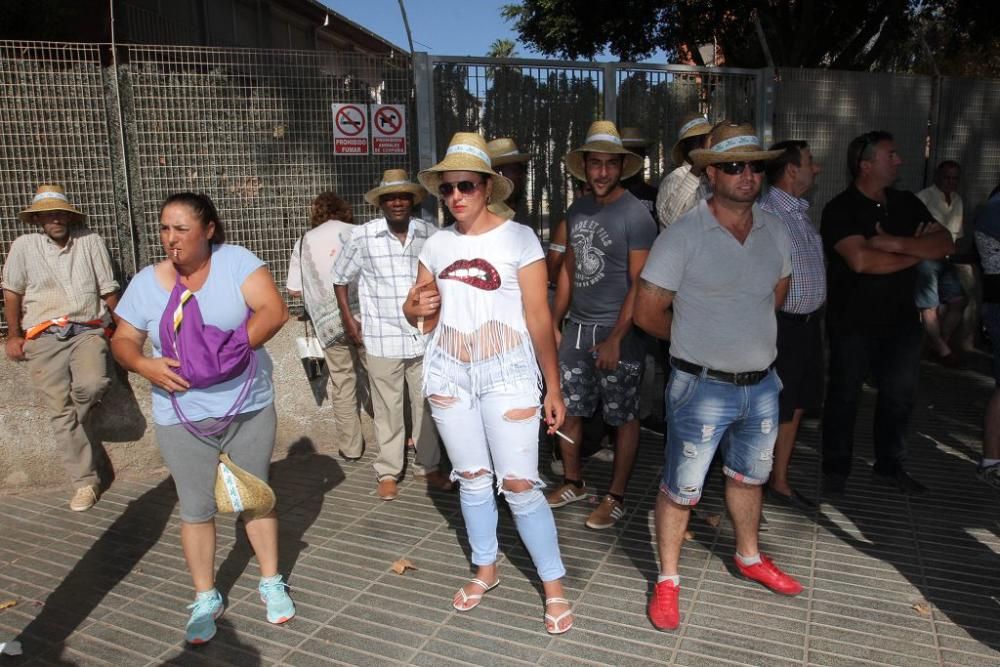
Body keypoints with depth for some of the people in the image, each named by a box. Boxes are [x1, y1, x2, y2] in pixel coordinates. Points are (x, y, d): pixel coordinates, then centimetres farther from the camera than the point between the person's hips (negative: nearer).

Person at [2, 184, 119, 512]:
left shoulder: (90, 241, 6)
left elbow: (108, 289, 8)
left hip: (87, 331, -1)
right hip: (44, 337, 1)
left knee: (92, 384, -27)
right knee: (59, 410, -6)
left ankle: (73, 425, 10)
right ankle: (85, 481, 0)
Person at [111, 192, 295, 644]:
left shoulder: (235, 261, -8)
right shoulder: (146, 282, 1)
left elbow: (274, 311, -18)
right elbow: (122, 341, 5)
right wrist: (145, 366, -17)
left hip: (249, 408, -1)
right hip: (182, 419, 2)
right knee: (196, 509, 10)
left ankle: (271, 583, 31)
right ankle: (205, 598, 29)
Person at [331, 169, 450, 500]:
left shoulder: (429, 234, 0)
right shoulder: (363, 236, -5)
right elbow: (340, 278, 8)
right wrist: (348, 321, 5)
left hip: (425, 337, 2)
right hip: (382, 339, -2)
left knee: (427, 406, 12)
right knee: (388, 410, 7)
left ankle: (429, 466, 29)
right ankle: (387, 472, 23)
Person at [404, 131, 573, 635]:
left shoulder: (518, 238, -7)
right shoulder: (437, 244, 6)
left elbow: (539, 318, -8)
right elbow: (414, 311, 15)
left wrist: (553, 388, -8)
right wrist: (417, 305, -10)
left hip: (507, 374, -4)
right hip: (449, 375, 5)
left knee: (519, 485, -5)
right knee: (472, 477, 14)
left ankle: (554, 586, 13)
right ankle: (485, 569, 33)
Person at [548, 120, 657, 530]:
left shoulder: (635, 215, -11)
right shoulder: (576, 212, 10)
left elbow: (640, 284, -14)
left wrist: (616, 339, -19)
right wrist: (554, 324, 13)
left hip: (617, 331, -6)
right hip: (577, 327, 7)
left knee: (623, 417, 5)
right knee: (567, 409, 13)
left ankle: (616, 498, 19)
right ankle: (573, 484, 31)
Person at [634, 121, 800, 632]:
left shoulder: (775, 230, 2)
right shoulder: (682, 236, -15)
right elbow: (648, 312, -11)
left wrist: (743, 330, 9)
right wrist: (697, 341, 2)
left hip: (762, 383, 6)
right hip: (702, 387, -6)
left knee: (749, 476, 24)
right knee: (681, 488, 5)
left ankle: (750, 558, 47)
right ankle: (667, 580, 25)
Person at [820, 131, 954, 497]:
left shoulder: (906, 203, 8)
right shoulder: (840, 209, -11)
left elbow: (945, 243, -2)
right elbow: (861, 260, -25)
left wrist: (897, 243, -19)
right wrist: (918, 251, -11)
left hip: (901, 318, 6)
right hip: (853, 320, -5)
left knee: (899, 394, 13)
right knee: (844, 394, 7)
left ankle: (890, 466, 29)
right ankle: (836, 468, 22)